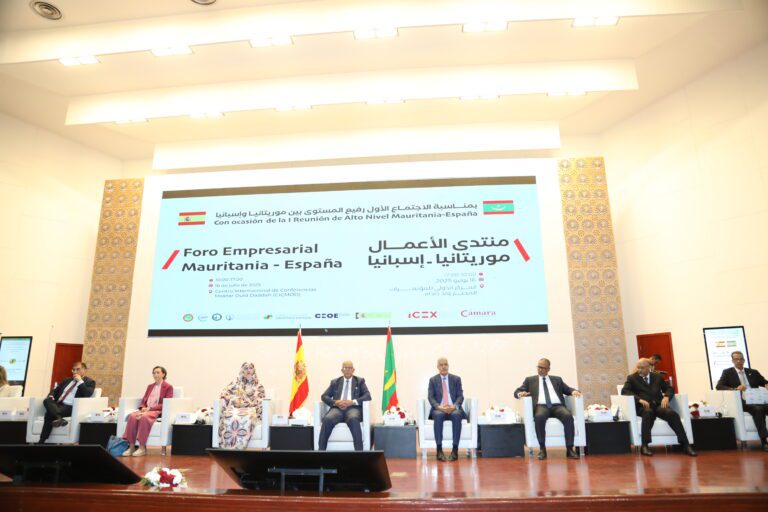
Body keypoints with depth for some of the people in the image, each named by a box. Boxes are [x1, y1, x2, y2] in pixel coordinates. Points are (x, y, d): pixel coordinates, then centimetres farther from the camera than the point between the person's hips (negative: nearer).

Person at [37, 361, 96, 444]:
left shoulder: (90, 382, 7)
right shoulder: (67, 380, 27)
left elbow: (87, 394, -11)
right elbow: (55, 390, 27)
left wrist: (80, 381, -10)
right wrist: (51, 396, 2)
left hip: (71, 408, -6)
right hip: (58, 404, 6)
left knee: (49, 414, -30)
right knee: (47, 401, -29)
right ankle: (59, 418, -48)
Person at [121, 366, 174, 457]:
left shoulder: (168, 387, 5)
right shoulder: (150, 386, 26)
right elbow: (143, 400, 20)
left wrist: (150, 408, -15)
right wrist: (143, 408, -4)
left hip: (158, 411, -6)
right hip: (145, 410, 6)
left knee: (144, 417, -37)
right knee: (132, 416, -27)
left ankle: (142, 448, -33)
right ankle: (131, 446, -27)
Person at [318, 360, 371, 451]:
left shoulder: (360, 381, 18)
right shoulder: (335, 382, 23)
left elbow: (367, 396, 5)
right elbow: (324, 396, 14)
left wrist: (353, 402, -12)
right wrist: (335, 402, -8)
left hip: (353, 408, -2)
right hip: (337, 408, 2)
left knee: (353, 419, -38)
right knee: (327, 419, -32)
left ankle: (359, 450, -35)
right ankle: (321, 450, -27)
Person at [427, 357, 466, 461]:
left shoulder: (456, 379, 11)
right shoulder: (433, 380, 10)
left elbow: (460, 396, 4)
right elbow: (430, 397, 1)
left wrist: (454, 406, -17)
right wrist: (439, 407, -19)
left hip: (454, 409, 0)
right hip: (439, 409, 0)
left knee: (456, 415, -35)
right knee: (438, 415, -35)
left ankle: (455, 449, -30)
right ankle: (439, 449, -31)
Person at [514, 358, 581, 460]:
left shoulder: (557, 379, 26)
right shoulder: (530, 380, 20)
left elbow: (567, 389, 19)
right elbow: (517, 391, 14)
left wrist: (574, 391, -5)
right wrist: (520, 393, -11)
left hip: (557, 406, 2)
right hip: (541, 406, -2)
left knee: (568, 416, -31)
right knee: (539, 417, -36)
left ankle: (569, 449, -24)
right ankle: (542, 449, -25)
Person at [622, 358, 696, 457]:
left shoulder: (657, 377, 24)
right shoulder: (632, 378, 13)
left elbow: (669, 388, 21)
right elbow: (624, 391, -2)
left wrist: (666, 397, -3)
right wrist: (639, 399, -17)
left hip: (659, 404, 3)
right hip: (643, 406, -3)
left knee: (672, 414, -29)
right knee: (648, 412, -38)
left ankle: (685, 445, -25)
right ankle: (644, 446, -36)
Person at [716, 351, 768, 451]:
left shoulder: (753, 372, 23)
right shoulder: (727, 372, 11)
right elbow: (718, 386, 0)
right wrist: (735, 389, -15)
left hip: (755, 400, 4)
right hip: (741, 402, -4)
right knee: (758, 409, -33)